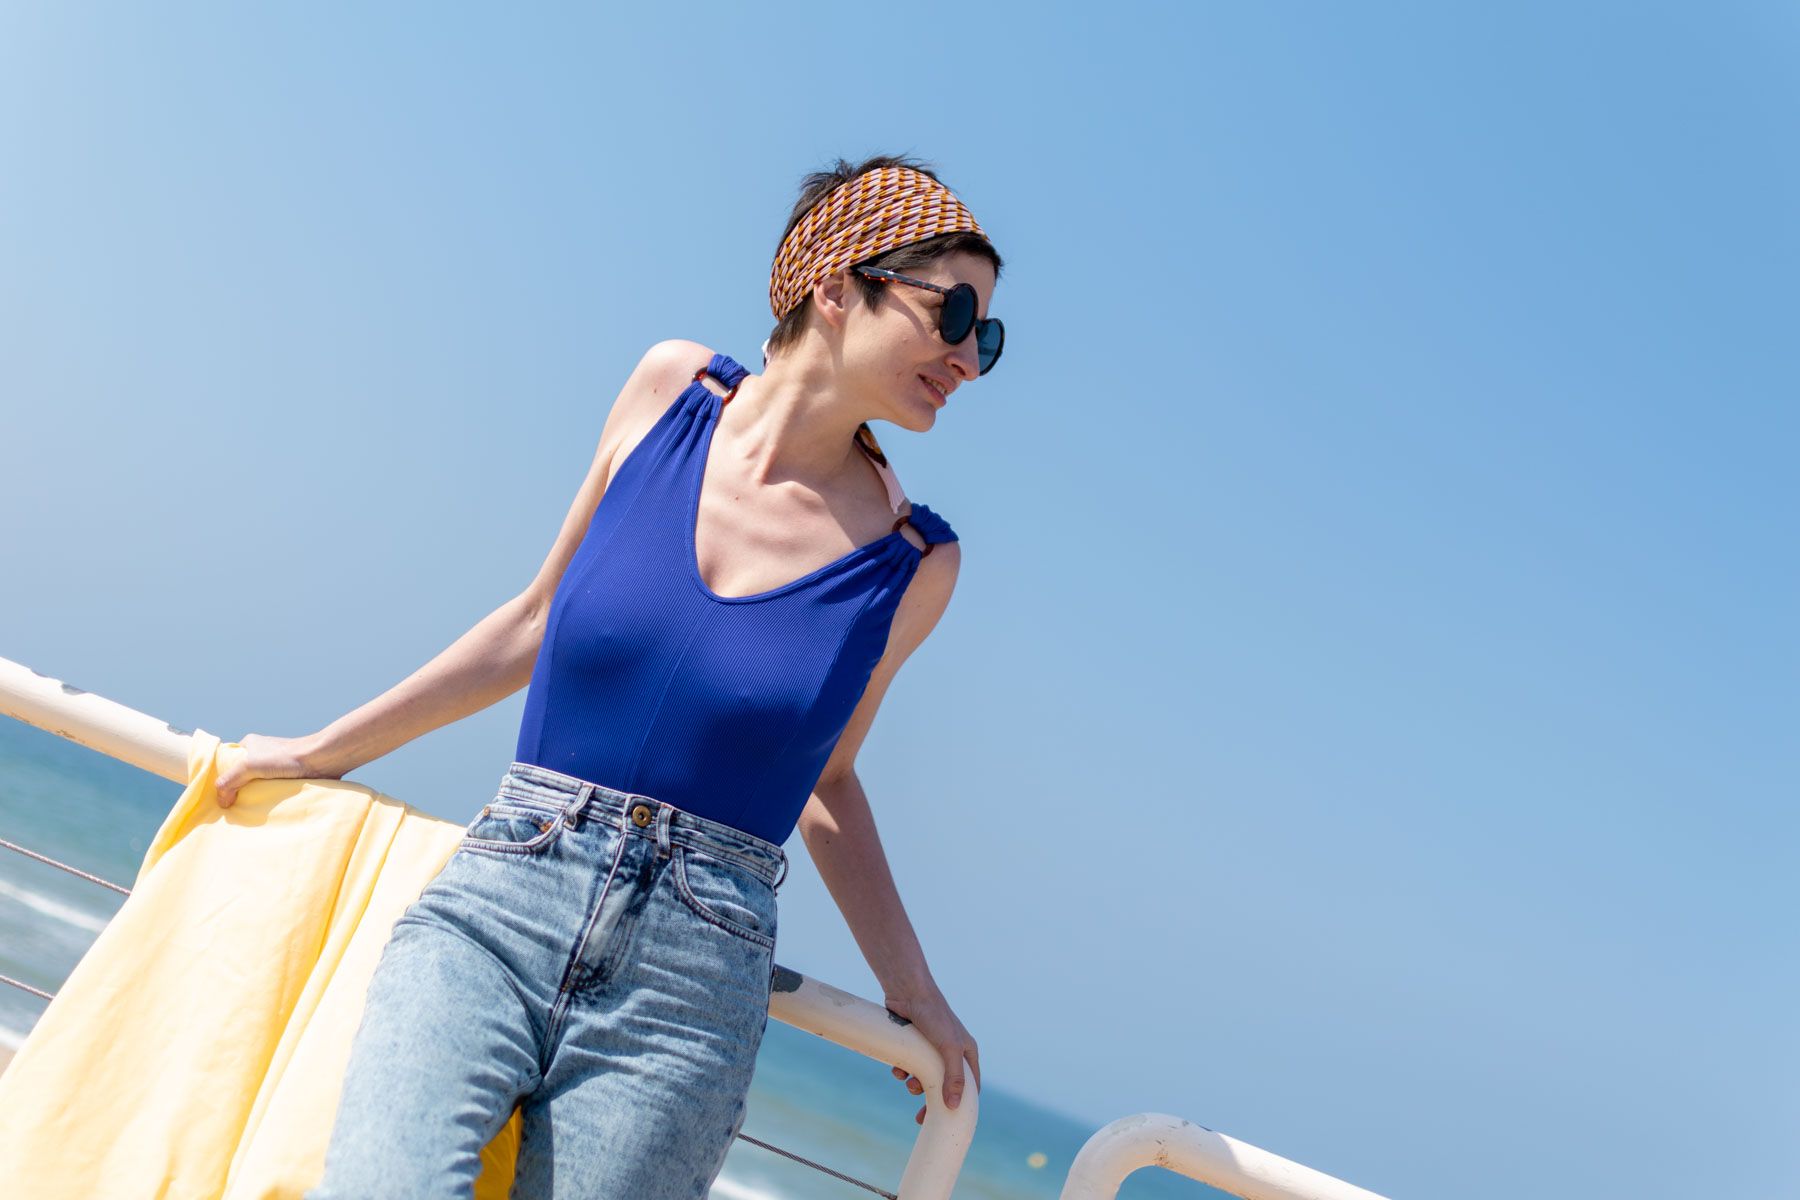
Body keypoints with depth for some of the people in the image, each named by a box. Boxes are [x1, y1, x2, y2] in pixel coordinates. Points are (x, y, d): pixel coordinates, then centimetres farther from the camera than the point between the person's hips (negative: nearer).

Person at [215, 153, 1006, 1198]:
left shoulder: (914, 562, 1)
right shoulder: (673, 389, 3)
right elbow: (537, 622, 14)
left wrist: (916, 995, 17)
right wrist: (322, 751, 22)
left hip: (689, 995, 0)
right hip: (492, 910, 0)